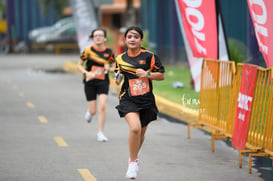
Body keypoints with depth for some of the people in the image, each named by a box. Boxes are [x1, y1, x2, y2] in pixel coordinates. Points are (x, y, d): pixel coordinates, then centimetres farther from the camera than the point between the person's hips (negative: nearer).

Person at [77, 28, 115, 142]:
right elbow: (79, 65, 3)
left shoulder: (109, 52, 0)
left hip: (103, 82, 1)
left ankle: (100, 133, -3)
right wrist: (86, 73, -15)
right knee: (93, 111, 0)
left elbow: (114, 67, 11)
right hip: (90, 82, -1)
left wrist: (109, 68, -12)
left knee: (102, 107, -15)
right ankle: (89, 112, 41)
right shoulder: (88, 50, -5)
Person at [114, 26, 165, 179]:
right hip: (128, 99, -1)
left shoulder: (149, 56, -5)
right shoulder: (120, 58, 4)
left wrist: (147, 74, -18)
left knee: (141, 132, 16)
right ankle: (133, 163, -9)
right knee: (135, 128, -25)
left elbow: (162, 75, -2)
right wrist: (118, 79, -2)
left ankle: (134, 157, 47)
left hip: (146, 100, 1)